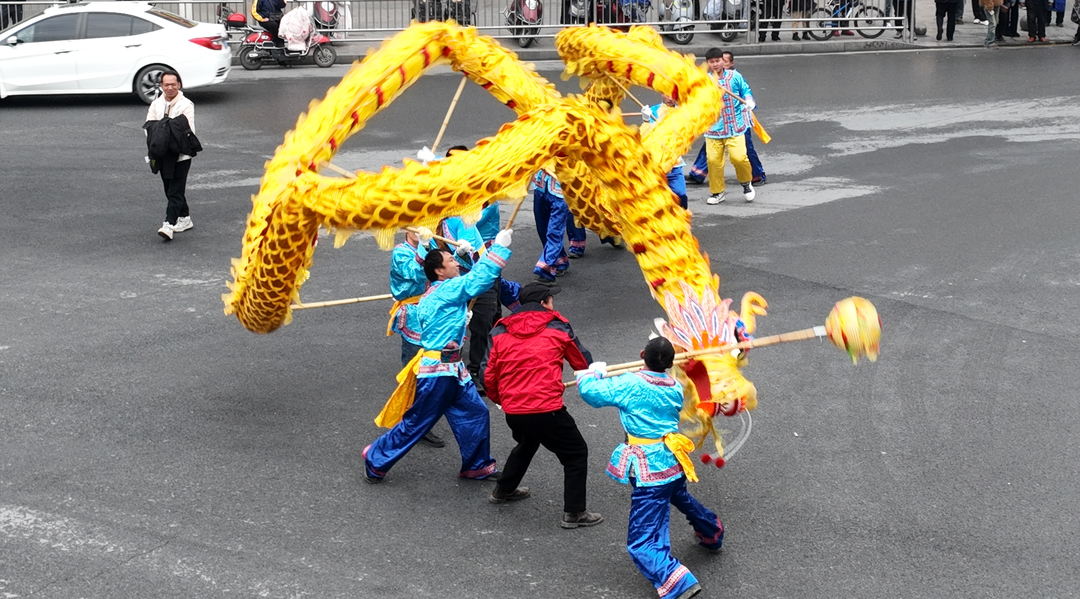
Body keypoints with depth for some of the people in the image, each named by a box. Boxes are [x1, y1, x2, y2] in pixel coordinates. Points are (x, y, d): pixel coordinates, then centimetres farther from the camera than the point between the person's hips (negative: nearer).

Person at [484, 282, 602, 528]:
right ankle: (573, 512, 8)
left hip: (512, 411, 6)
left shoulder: (500, 333, 9)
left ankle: (504, 490, 49)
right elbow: (584, 363, 13)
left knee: (527, 443, 35)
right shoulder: (558, 328, 2)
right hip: (546, 410, -5)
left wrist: (499, 399, 31)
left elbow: (489, 377, 10)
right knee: (576, 453, 10)